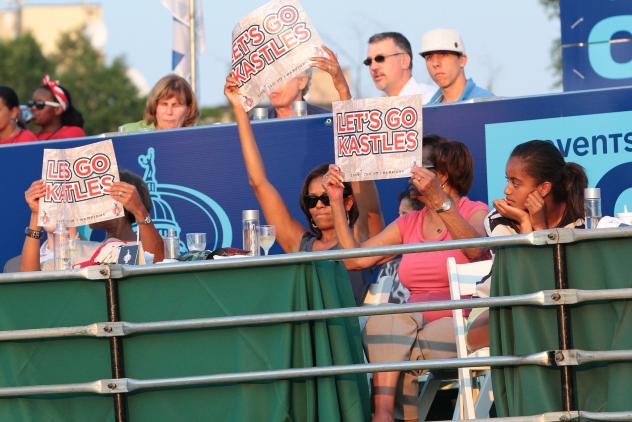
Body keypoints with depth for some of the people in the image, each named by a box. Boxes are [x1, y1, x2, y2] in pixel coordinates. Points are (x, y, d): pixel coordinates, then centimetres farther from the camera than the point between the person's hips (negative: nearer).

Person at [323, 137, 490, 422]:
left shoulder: (476, 213, 5)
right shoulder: (408, 224, 21)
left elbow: (475, 249, -21)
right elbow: (355, 259, 12)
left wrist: (439, 200, -29)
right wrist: (337, 202, 9)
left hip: (460, 322, -4)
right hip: (414, 322, 4)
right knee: (388, 317, -31)